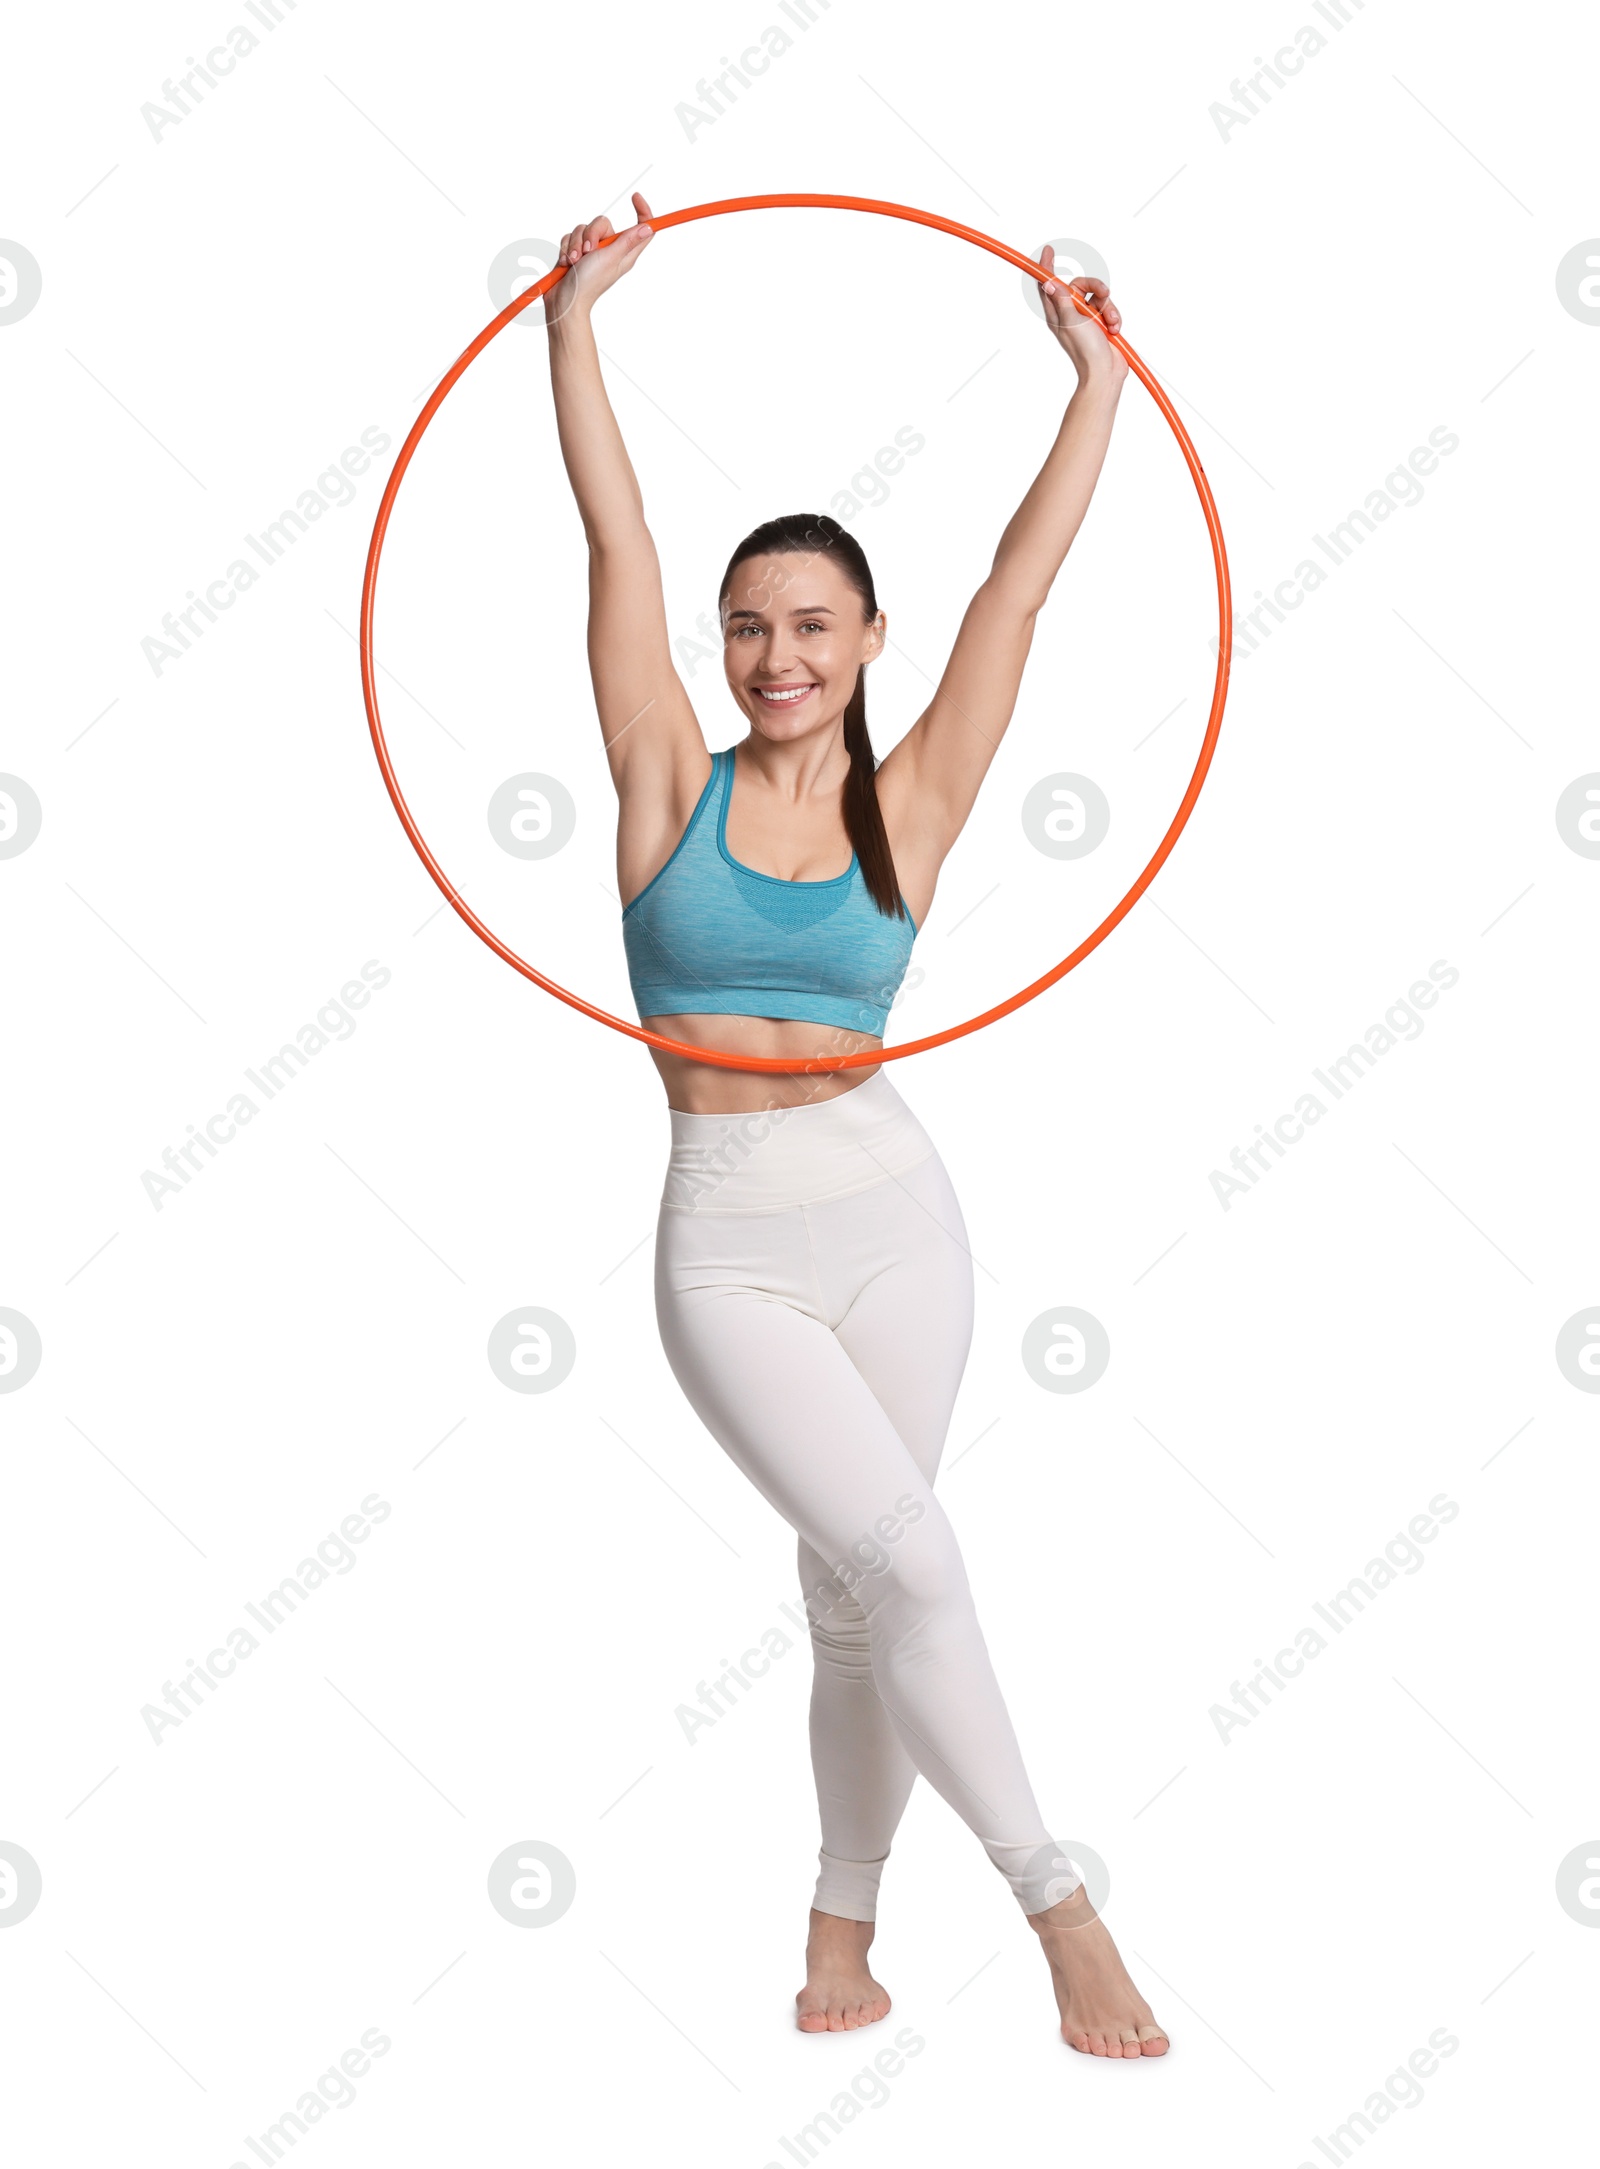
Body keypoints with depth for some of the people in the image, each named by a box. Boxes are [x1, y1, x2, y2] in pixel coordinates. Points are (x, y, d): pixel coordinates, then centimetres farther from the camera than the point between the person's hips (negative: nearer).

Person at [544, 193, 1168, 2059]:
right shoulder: (675, 782, 1)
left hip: (892, 1214, 2)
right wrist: (574, 319, -1)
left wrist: (1099, 376, 7)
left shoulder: (910, 810, 3)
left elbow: (1025, 572, 4)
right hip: (728, 1242, -2)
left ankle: (845, 1921, 25)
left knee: (857, 1599, 7)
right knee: (914, 1563, -12)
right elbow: (617, 538, -1)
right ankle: (1054, 1900, 1)